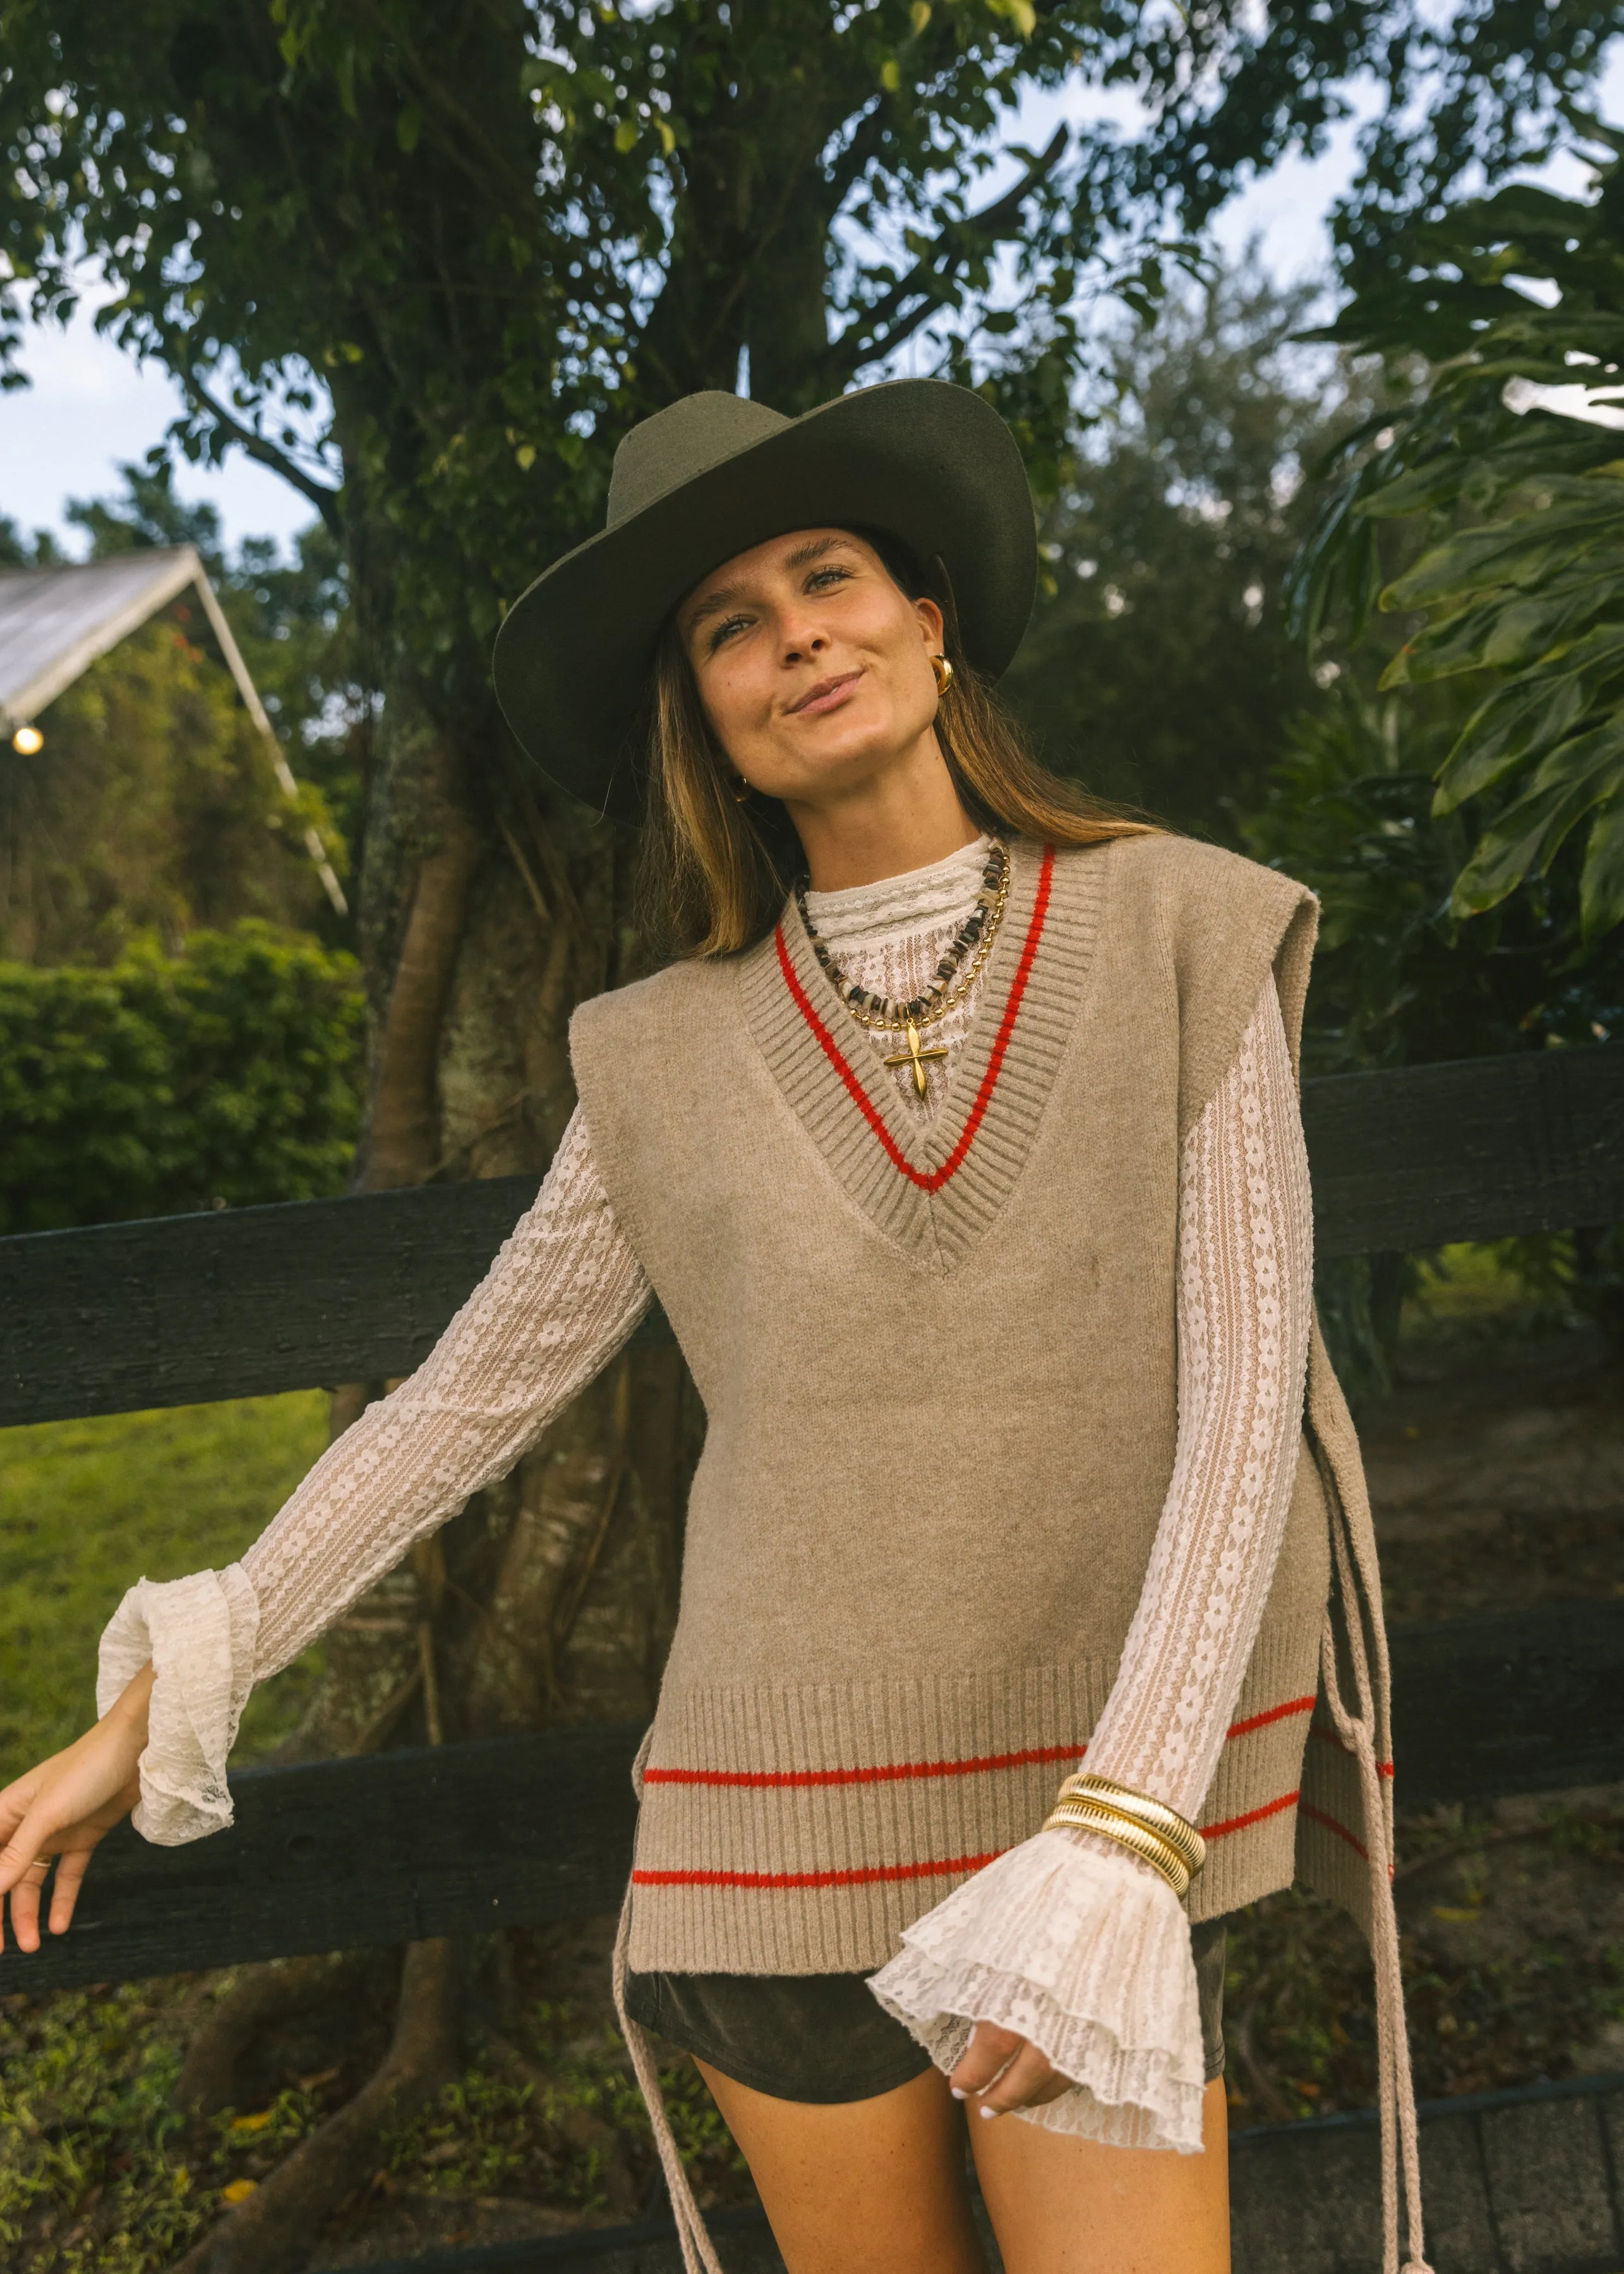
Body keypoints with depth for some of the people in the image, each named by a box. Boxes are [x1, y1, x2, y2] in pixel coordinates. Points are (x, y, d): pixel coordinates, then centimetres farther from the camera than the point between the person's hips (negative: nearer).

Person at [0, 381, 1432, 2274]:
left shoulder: (1181, 937, -4)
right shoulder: (674, 1058, 0)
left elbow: (1245, 1394, -9)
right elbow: (467, 1399, 7)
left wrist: (1124, 1842, -18)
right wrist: (158, 1707, 9)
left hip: (1102, 1788, -1)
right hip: (783, 1818, 2)